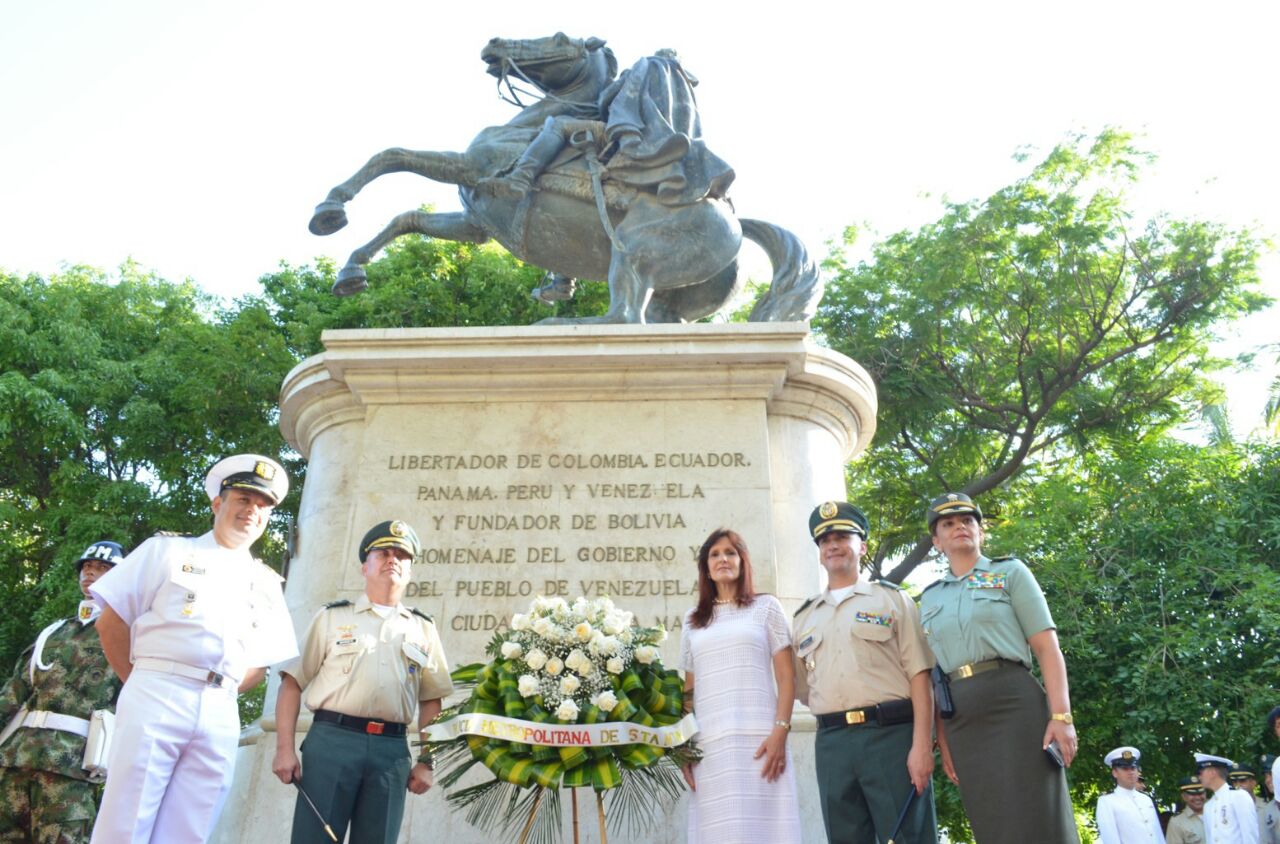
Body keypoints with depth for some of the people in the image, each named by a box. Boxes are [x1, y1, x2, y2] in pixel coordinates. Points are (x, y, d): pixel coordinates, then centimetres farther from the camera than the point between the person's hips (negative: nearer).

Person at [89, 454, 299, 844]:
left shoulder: (267, 583, 18)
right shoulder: (168, 550, 9)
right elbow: (111, 623, 6)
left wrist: (217, 694, 8)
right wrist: (145, 684, 6)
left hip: (220, 716, 3)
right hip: (155, 698, -3)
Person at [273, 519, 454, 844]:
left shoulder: (423, 628, 17)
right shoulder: (332, 617, 10)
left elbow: (431, 701, 17)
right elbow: (292, 683, 5)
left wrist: (426, 762, 8)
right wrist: (284, 749, -4)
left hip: (392, 750, 2)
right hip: (331, 740, -2)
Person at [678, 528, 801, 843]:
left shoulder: (766, 607, 11)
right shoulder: (692, 621, 18)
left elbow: (786, 677, 4)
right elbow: (689, 690, 17)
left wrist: (780, 732, -9)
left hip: (759, 739, -2)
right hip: (708, 744, 2)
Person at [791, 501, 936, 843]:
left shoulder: (891, 599, 7)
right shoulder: (805, 618, 18)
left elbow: (919, 675, -2)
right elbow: (802, 688, 20)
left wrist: (922, 745, -11)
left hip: (891, 734, -3)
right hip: (831, 744, 4)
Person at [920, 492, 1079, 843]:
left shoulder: (1010, 572, 7)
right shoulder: (930, 599, 17)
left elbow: (1048, 648, -1)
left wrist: (1061, 715, -12)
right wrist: (943, 741, 10)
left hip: (1015, 704, -4)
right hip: (962, 720, 4)